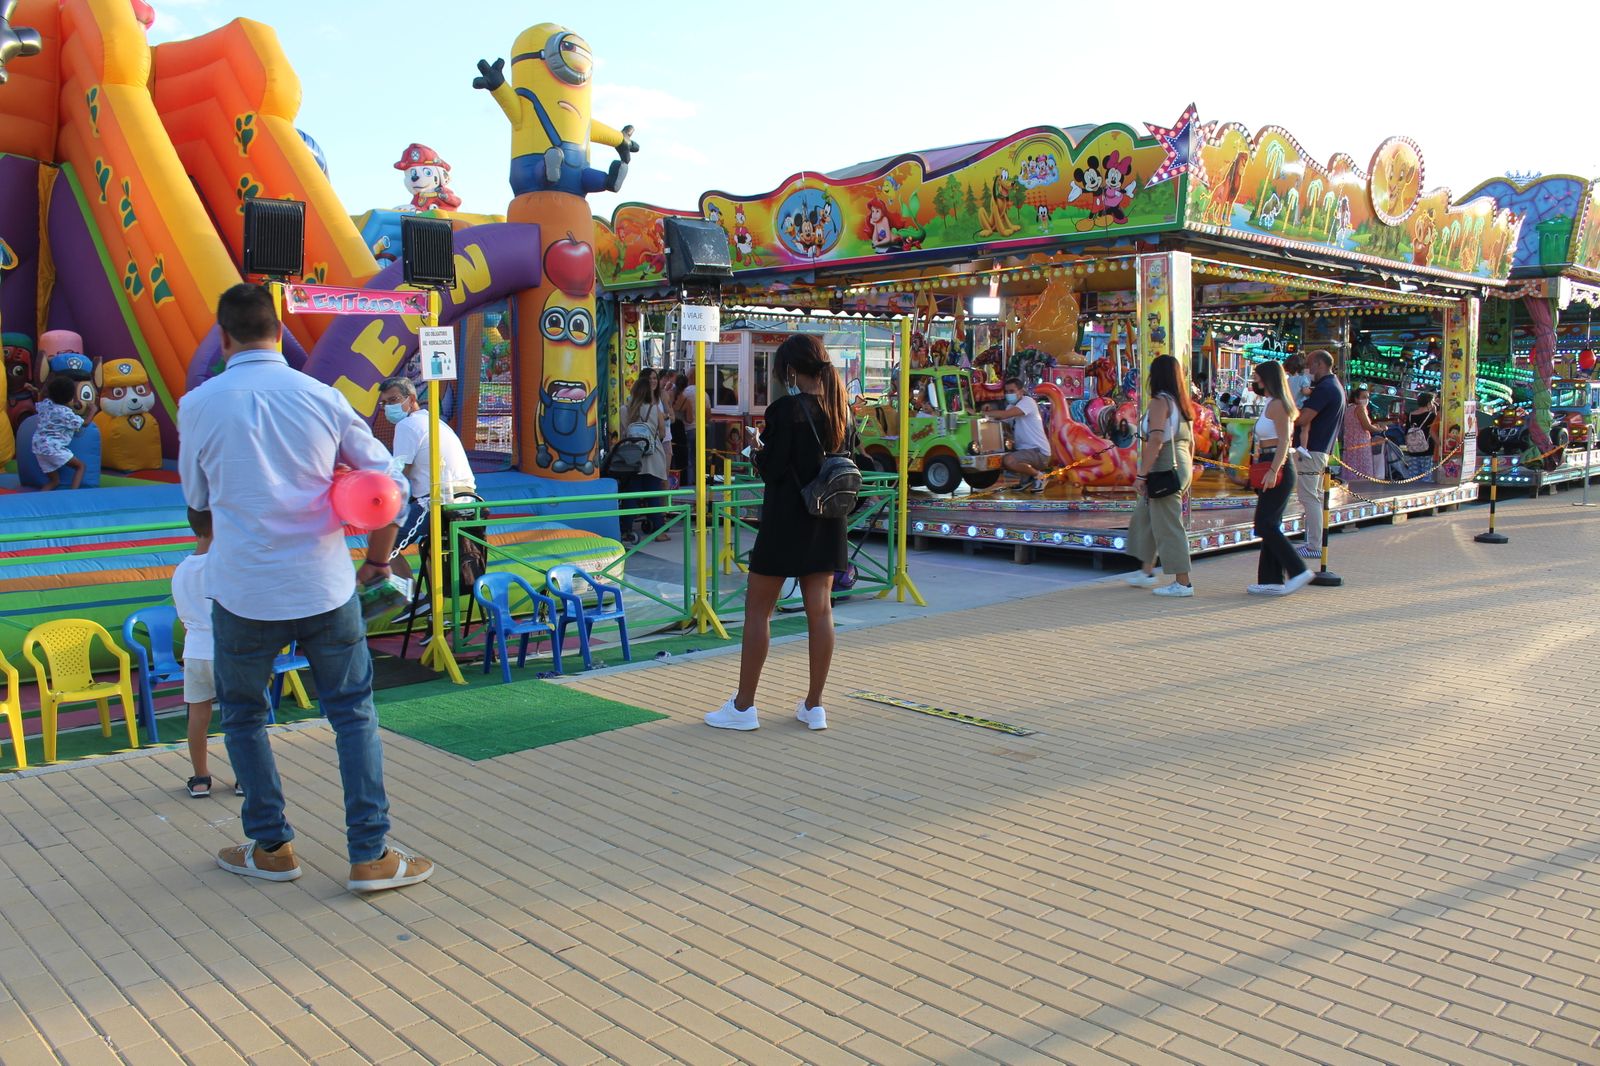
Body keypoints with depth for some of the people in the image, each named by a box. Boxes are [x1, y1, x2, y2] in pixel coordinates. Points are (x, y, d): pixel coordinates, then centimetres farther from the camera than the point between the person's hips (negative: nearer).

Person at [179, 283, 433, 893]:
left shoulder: (198, 406, -3)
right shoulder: (324, 398, -2)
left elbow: (198, 498, 11)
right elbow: (388, 485, -1)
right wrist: (377, 559, 13)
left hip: (244, 594, 0)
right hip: (326, 590, 1)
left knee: (243, 715, 19)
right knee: (354, 714, 10)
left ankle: (270, 848, 25)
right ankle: (371, 855, 9)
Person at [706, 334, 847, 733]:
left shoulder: (786, 409, -16)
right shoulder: (840, 409, 4)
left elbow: (771, 470, -16)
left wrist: (758, 449, 2)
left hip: (786, 521, -6)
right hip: (827, 521, 6)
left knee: (757, 610, 4)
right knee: (820, 610, 9)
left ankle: (744, 706, 9)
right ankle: (814, 706, 16)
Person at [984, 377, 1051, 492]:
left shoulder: (1027, 401, -14)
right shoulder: (1011, 406, 15)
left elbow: (1004, 415, -28)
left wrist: (983, 413, -23)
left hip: (1039, 452, -10)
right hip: (1023, 449, 10)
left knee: (1009, 461, -32)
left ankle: (1038, 476, -7)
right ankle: (1027, 478, 18)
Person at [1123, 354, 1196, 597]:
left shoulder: (1159, 402, -12)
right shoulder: (1184, 404, 13)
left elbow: (1156, 441, -21)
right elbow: (1190, 442, 16)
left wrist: (1142, 474, -19)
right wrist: (1186, 473, 23)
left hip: (1164, 468, -9)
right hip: (1182, 466, 9)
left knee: (1167, 524, -4)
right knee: (1144, 516, 19)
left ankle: (1183, 582, -1)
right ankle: (1147, 571, 25)